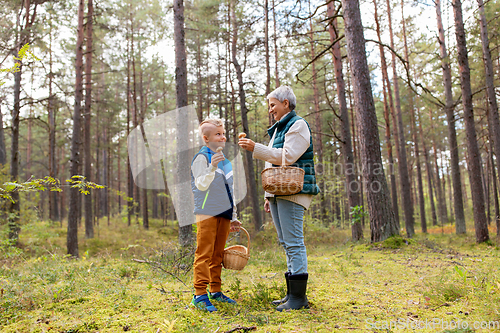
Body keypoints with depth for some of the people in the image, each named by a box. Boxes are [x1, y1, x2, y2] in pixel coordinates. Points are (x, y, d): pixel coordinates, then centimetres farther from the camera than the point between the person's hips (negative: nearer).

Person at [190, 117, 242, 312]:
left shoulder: (225, 160, 19)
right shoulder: (202, 157, -5)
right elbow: (201, 185, -17)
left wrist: (233, 217, 21)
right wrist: (211, 168, -33)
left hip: (223, 214, 7)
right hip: (207, 213, -7)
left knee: (217, 254, 11)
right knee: (204, 254, -8)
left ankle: (215, 291, 19)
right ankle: (200, 295, -5)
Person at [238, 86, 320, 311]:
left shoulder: (298, 125, -5)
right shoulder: (278, 129, 24)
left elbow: (287, 157, -17)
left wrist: (255, 148, -16)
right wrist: (269, 196, 21)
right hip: (278, 192, 10)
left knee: (294, 242, -9)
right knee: (286, 242, 10)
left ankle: (299, 297, -4)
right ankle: (292, 294, 16)